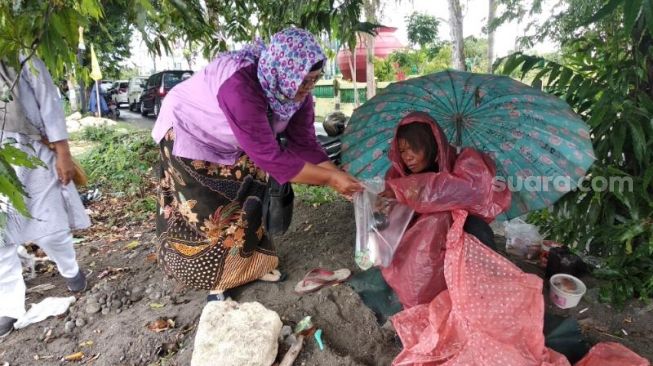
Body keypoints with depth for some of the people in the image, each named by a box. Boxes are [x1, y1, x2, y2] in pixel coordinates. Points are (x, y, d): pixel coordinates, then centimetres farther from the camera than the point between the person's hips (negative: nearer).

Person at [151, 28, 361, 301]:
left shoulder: (296, 89, -19)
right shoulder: (240, 86, -42)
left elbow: (303, 143, -12)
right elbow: (268, 155, -42)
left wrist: (339, 175, -22)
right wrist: (329, 179, -38)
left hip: (235, 143, 7)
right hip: (189, 133, -6)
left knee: (248, 198, 8)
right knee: (208, 210, -1)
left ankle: (249, 264, 26)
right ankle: (216, 280, 18)